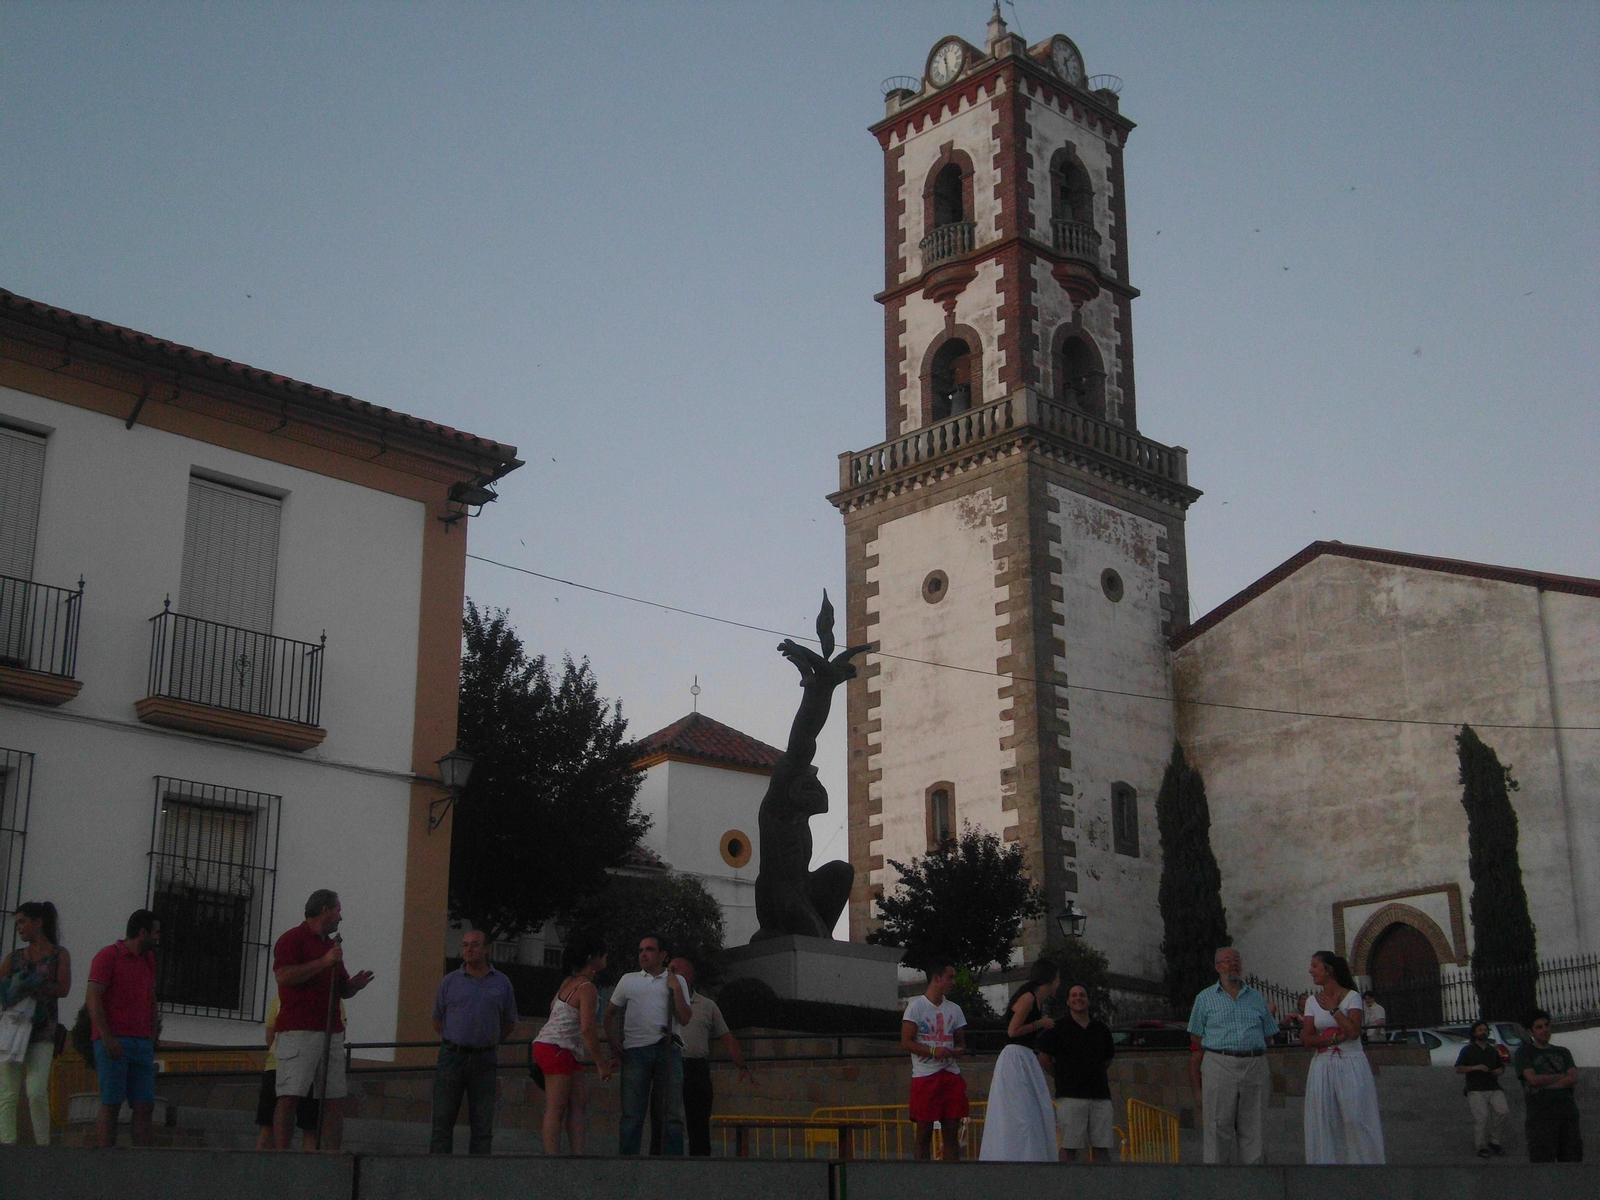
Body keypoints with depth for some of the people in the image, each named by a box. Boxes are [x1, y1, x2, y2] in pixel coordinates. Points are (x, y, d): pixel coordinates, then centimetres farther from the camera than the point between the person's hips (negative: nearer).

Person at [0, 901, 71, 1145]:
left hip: (42, 1031, -3)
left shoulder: (59, 954, 8)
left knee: (36, 1092, -12)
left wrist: (31, 986, -15)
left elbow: (63, 988, -5)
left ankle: (43, 1144, -4)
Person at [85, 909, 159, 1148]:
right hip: (113, 1043, -6)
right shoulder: (108, 956, -2)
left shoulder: (148, 959, 20)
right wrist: (107, 1038, -18)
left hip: (141, 1045, 7)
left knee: (145, 1106, -1)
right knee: (111, 1105, -8)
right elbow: (93, 998, -10)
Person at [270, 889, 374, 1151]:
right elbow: (284, 976, -17)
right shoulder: (293, 939, -1)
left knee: (335, 1100, 2)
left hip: (331, 1033, 8)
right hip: (298, 1031, -8)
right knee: (290, 1097, -10)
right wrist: (324, 962, -16)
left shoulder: (331, 945, 24)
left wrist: (354, 985, 6)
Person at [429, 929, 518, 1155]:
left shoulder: (502, 983, 7)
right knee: (443, 1119, -3)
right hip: (452, 1057, -1)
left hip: (484, 1060, 1)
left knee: (483, 1124, 3)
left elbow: (510, 1023, 16)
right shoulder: (449, 981, 5)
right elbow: (437, 1021, 14)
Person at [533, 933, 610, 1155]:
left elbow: (553, 1006, 27)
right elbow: (587, 1030, -22)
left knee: (578, 1104, 6)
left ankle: (578, 1154, 3)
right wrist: (601, 1063, -15)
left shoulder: (569, 982, 12)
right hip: (556, 1048, -9)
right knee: (556, 1109, -9)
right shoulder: (588, 989, -16)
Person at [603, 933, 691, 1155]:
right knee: (632, 1113, -2)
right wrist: (613, 1042, 9)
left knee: (671, 1112, -1)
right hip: (635, 1051, 0)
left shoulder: (677, 981, 14)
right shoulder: (628, 980, 17)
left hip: (668, 1051, 0)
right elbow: (610, 1014, 23)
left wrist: (676, 988, -1)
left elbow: (684, 1019, 5)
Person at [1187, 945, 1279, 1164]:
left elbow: (1268, 1038, 18)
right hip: (1219, 1065, -2)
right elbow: (1196, 1047, 7)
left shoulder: (1257, 998, 17)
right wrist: (1197, 1089, 0)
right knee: (1219, 1132, -4)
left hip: (1255, 1066, 2)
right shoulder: (1205, 998, 10)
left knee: (1253, 1133, 3)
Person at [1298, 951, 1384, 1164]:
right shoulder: (1312, 1001, 11)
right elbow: (1306, 1039, 2)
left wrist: (1334, 1009, -10)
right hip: (1323, 1067, 4)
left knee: (1356, 1119, -7)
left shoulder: (1351, 997, -1)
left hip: (1351, 1066, -4)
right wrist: (1334, 1038, -10)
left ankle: (1364, 1161, -1)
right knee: (1324, 1122, 0)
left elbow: (1354, 1032, -15)